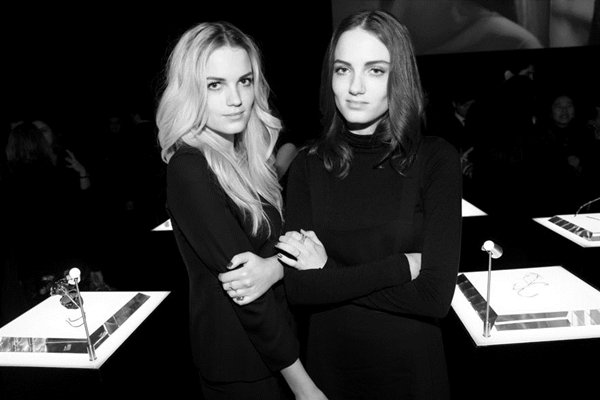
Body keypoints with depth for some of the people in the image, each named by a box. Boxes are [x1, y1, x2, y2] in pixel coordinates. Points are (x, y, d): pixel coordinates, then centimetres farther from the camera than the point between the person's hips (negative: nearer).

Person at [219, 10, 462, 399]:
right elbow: (297, 287, -12)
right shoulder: (308, 166, -5)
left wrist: (326, 272, -15)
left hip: (412, 367, -1)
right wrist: (400, 266, -19)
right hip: (330, 366, 2)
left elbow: (434, 296, -18)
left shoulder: (436, 159, -12)